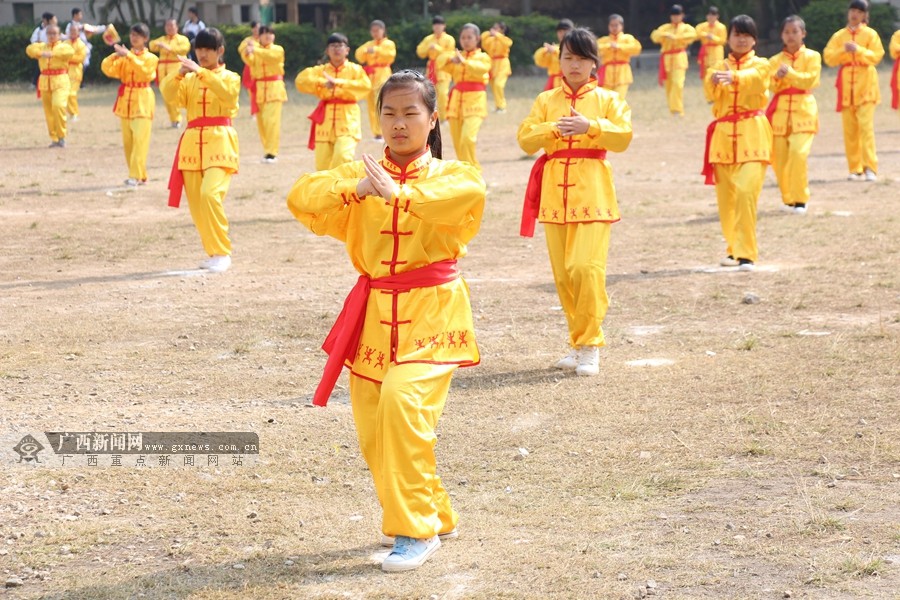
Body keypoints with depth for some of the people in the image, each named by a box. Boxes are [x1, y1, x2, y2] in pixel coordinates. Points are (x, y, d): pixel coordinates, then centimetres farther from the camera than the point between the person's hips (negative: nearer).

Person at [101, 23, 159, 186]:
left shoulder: (150, 58, 1)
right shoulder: (124, 57, 10)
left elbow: (144, 70, -21)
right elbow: (107, 69, -2)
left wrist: (129, 55, -24)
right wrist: (116, 55, -17)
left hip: (142, 102, -5)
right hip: (125, 100, 5)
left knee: (139, 140, -13)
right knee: (127, 141, 7)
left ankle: (137, 175, -14)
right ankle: (136, 174, 16)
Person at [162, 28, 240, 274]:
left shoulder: (229, 77, 5)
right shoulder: (189, 79, 14)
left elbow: (227, 92, -18)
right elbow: (169, 94, -3)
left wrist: (201, 72, -26)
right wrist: (179, 74, -20)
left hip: (219, 141, -5)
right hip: (193, 142, 5)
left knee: (210, 193, -22)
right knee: (196, 201, 3)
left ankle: (222, 253, -13)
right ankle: (212, 252, 18)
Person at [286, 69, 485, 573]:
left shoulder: (450, 175, -2)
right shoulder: (363, 174, 7)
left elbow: (470, 196, -27)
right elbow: (302, 198, -9)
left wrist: (396, 193, -29)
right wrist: (356, 188, -24)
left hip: (431, 312, -4)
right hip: (374, 314, 5)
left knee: (403, 400, -26)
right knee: (374, 431, 6)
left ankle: (417, 530, -12)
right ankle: (436, 517, 29)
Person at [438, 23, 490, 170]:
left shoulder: (483, 57, 3)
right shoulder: (456, 55, 15)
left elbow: (481, 68, -20)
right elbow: (440, 61, -3)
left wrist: (464, 62, -36)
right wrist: (451, 59, -25)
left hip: (475, 101, -5)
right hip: (456, 101, 5)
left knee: (467, 138, -21)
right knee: (458, 141, 5)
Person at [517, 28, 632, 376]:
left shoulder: (607, 99, 7)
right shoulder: (546, 101, 12)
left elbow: (623, 136, -7)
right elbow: (525, 138, 2)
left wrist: (590, 126, -20)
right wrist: (554, 129, -14)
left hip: (592, 193, -3)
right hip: (554, 192, 3)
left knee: (586, 267, -16)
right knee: (562, 273, 4)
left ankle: (589, 345, -8)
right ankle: (579, 342, 16)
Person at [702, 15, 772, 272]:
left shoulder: (760, 65, 4)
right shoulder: (719, 67, 12)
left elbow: (753, 78, -22)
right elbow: (711, 93, -9)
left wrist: (733, 77, -44)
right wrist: (714, 81, -34)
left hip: (752, 134, -3)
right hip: (723, 135, 4)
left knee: (746, 191, -19)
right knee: (726, 196, 6)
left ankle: (747, 253, -17)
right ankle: (734, 249, 23)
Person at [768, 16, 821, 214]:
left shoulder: (812, 56, 2)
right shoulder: (775, 60, 10)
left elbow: (810, 80, -10)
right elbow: (771, 86, 1)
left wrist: (790, 73, -20)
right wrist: (776, 77, -20)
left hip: (803, 110, -3)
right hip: (780, 111, 3)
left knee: (798, 153, -19)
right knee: (779, 158, 2)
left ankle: (800, 199, -9)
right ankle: (787, 198, 19)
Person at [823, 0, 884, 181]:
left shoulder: (870, 34, 3)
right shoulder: (839, 36, 11)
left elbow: (876, 56, -7)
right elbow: (829, 58, 2)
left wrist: (858, 50, -21)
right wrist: (843, 50, -15)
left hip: (865, 85, -3)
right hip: (846, 85, 3)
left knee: (866, 125, -13)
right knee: (849, 129, 2)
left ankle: (870, 168, -15)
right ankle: (855, 169, 8)